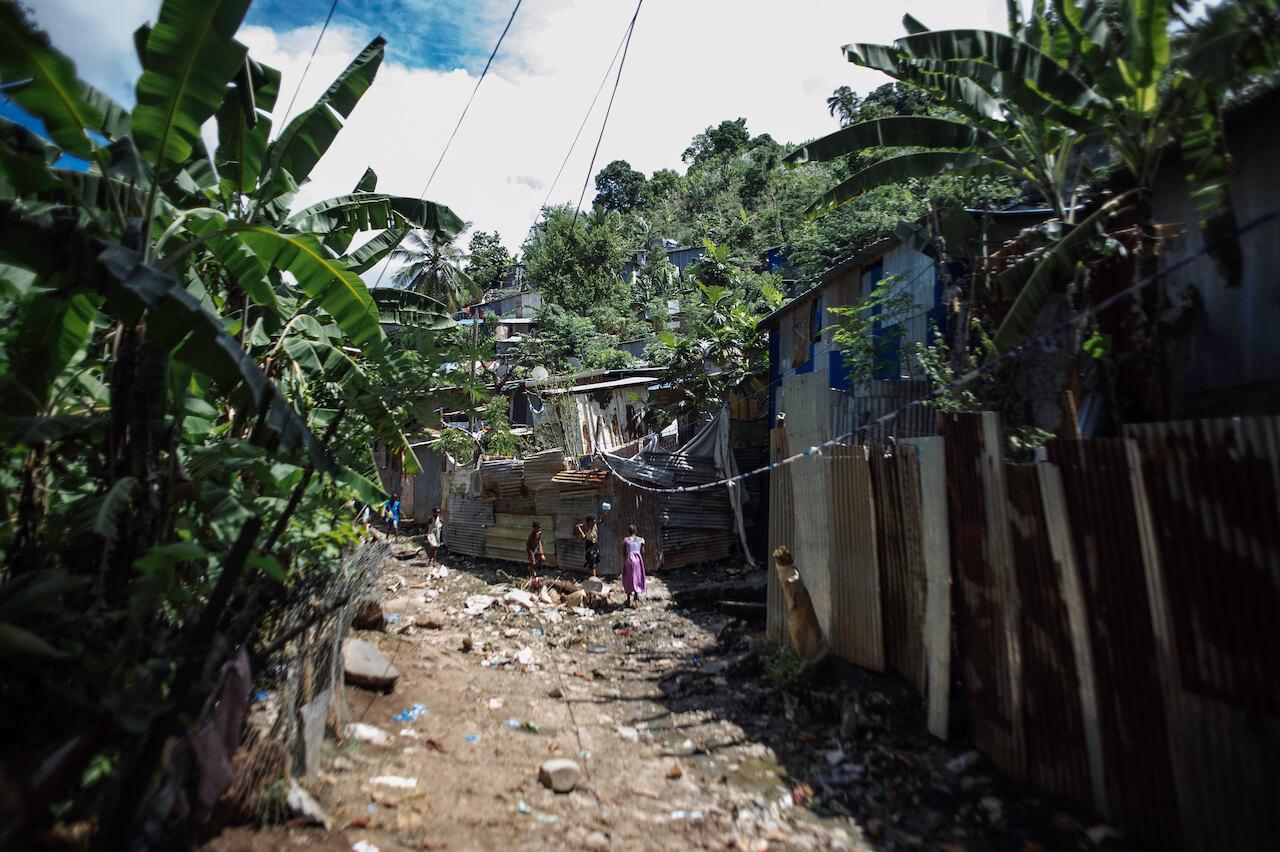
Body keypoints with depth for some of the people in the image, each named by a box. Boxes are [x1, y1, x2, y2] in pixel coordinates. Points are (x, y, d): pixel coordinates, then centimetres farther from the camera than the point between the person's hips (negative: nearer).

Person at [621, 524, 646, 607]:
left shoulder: (626, 540, -5)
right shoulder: (640, 540, 0)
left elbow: (624, 552, -2)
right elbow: (643, 552, 3)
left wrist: (624, 562, 8)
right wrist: (643, 562, 15)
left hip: (629, 559, -1)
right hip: (638, 559, 2)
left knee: (628, 579, 9)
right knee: (637, 578, 15)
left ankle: (629, 599, 12)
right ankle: (635, 597, 21)